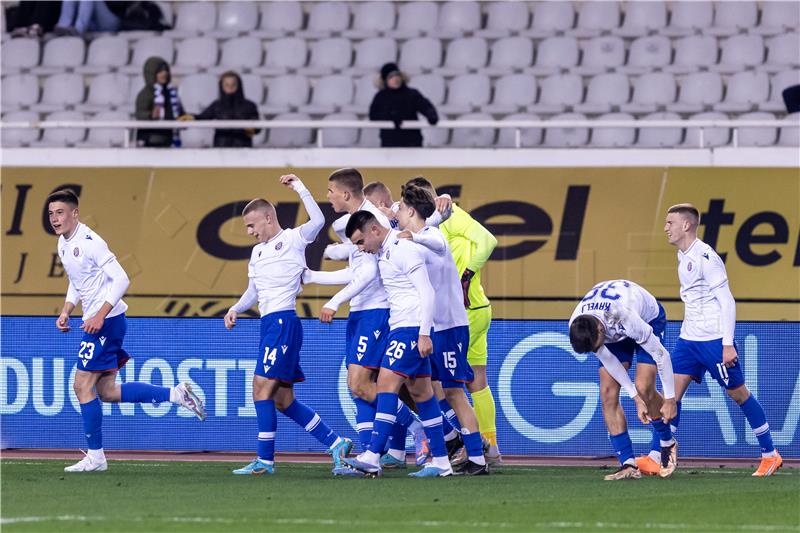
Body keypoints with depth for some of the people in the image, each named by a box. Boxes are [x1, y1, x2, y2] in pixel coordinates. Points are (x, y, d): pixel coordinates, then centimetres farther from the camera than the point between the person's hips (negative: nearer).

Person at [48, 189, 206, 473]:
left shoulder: (89, 242, -17)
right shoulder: (64, 244, 12)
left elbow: (121, 279, -20)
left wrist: (100, 316, -24)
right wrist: (65, 312, 11)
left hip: (107, 320, -10)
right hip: (96, 320, 10)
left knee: (83, 385, -8)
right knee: (107, 391, 9)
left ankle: (95, 457, -2)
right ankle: (176, 394, 14)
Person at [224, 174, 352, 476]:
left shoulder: (292, 239, -3)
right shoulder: (258, 252, 22)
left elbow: (318, 221, -21)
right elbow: (253, 291, 29)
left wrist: (299, 188, -17)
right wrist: (235, 309, 12)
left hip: (284, 321, -9)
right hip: (270, 324, 9)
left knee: (262, 387, -12)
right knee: (283, 400, 7)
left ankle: (265, 460, -8)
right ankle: (336, 444, 13)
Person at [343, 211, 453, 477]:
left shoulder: (404, 249, -14)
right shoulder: (383, 252, 14)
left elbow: (427, 292, -17)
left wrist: (424, 333, -21)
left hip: (412, 326, -10)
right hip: (400, 326, 10)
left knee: (387, 383, -17)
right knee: (420, 391, 9)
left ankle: (373, 457, -24)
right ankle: (441, 460, 11)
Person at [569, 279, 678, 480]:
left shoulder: (625, 318, -44)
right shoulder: (577, 327, -29)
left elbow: (661, 355, -30)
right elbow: (608, 362, -15)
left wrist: (670, 399, -22)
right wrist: (635, 398, -15)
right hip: (615, 334, 4)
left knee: (644, 389, -19)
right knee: (608, 393, -12)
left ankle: (668, 442, 10)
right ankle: (628, 465, -10)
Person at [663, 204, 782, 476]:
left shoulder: (705, 257, -16)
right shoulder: (683, 257, 10)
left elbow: (727, 301, -17)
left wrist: (728, 345, -20)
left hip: (714, 339, -8)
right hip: (688, 338, 8)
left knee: (739, 394, 2)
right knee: (672, 391, -3)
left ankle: (770, 455, 13)